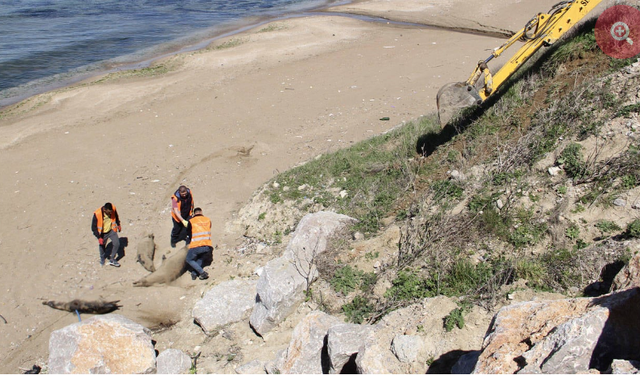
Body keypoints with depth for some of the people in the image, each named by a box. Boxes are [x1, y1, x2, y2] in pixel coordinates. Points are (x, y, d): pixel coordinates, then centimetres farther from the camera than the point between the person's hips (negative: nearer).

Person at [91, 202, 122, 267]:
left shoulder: (113, 209, -21)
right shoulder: (97, 214, -30)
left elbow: (116, 216, 5)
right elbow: (94, 227, -19)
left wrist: (118, 225, 16)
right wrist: (99, 237, -21)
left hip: (111, 230, 2)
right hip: (102, 233, -2)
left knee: (116, 243, -10)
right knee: (102, 246, 17)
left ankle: (112, 259, 11)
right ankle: (102, 258, 48)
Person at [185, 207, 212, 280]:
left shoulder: (191, 221, 5)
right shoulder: (208, 220, 13)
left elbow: (188, 233, 17)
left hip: (196, 246, -3)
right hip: (208, 246, 4)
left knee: (189, 260, 17)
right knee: (201, 258, 30)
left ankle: (202, 272, -2)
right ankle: (194, 273, 11)